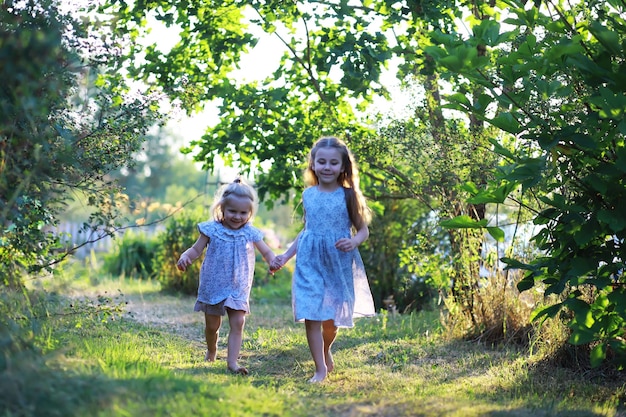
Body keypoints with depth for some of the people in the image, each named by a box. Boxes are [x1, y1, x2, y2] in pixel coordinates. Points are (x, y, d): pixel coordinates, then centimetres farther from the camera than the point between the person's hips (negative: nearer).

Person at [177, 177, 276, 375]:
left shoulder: (250, 233, -3)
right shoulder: (212, 230, -8)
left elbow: (267, 252, 1)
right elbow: (196, 249, -3)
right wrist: (185, 256, -25)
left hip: (238, 289, 1)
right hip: (213, 286, -1)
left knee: (238, 322, -11)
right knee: (212, 325, 13)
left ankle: (232, 361, -8)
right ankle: (211, 351, 41)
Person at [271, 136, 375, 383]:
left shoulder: (348, 195, -4)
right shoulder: (308, 195, 5)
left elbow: (363, 230, 1)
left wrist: (353, 242, -21)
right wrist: (285, 256, 13)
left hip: (339, 263, -1)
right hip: (310, 262, 2)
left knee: (332, 317, 8)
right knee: (310, 315, -7)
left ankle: (326, 353, 38)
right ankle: (320, 369, 1)